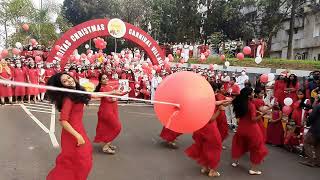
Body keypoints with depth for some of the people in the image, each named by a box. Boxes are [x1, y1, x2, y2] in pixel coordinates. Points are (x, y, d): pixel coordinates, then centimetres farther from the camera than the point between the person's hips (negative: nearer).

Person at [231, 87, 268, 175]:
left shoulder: (239, 103, -3)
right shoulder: (251, 105, -20)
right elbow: (253, 119, -23)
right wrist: (263, 114, -27)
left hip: (241, 127, 6)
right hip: (251, 129, -6)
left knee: (239, 144, 26)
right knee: (256, 147, 7)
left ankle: (235, 161, 35)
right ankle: (253, 169, 10)